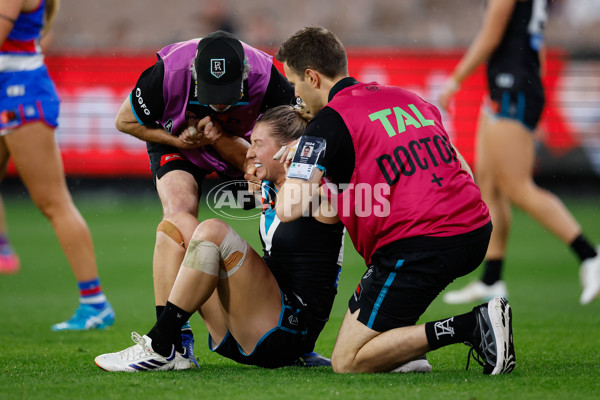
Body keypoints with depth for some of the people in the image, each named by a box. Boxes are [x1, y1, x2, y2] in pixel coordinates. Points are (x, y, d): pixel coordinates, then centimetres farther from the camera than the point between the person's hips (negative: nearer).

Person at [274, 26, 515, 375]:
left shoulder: (331, 120, -4)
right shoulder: (407, 97, 19)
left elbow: (289, 209, -12)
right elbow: (463, 169, 27)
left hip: (418, 247, -8)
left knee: (347, 362, 0)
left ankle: (472, 326, -12)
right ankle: (404, 350, 19)